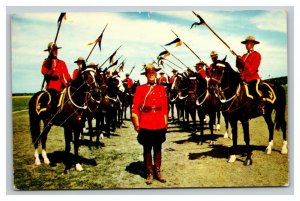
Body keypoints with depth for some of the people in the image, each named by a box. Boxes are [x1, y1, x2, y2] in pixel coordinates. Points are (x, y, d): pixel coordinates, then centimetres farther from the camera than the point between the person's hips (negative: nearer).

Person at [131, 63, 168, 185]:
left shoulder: (162, 89, 7)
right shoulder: (140, 89, 0)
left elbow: (165, 107, 8)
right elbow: (135, 107, -3)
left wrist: (165, 123, 6)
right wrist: (136, 124, -9)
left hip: (159, 125, 2)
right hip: (145, 125, -2)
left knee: (158, 149, 11)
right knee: (147, 149, 7)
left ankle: (157, 171, 23)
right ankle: (149, 173, 18)